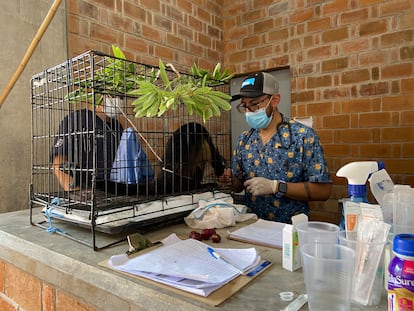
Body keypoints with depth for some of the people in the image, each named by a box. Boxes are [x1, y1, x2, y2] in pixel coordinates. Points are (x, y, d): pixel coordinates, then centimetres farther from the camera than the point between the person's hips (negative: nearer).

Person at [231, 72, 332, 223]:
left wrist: (275, 187, -17)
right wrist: (230, 178, -7)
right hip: (252, 225, 4)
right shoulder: (244, 139, 8)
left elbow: (323, 190, -9)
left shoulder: (303, 136, -7)